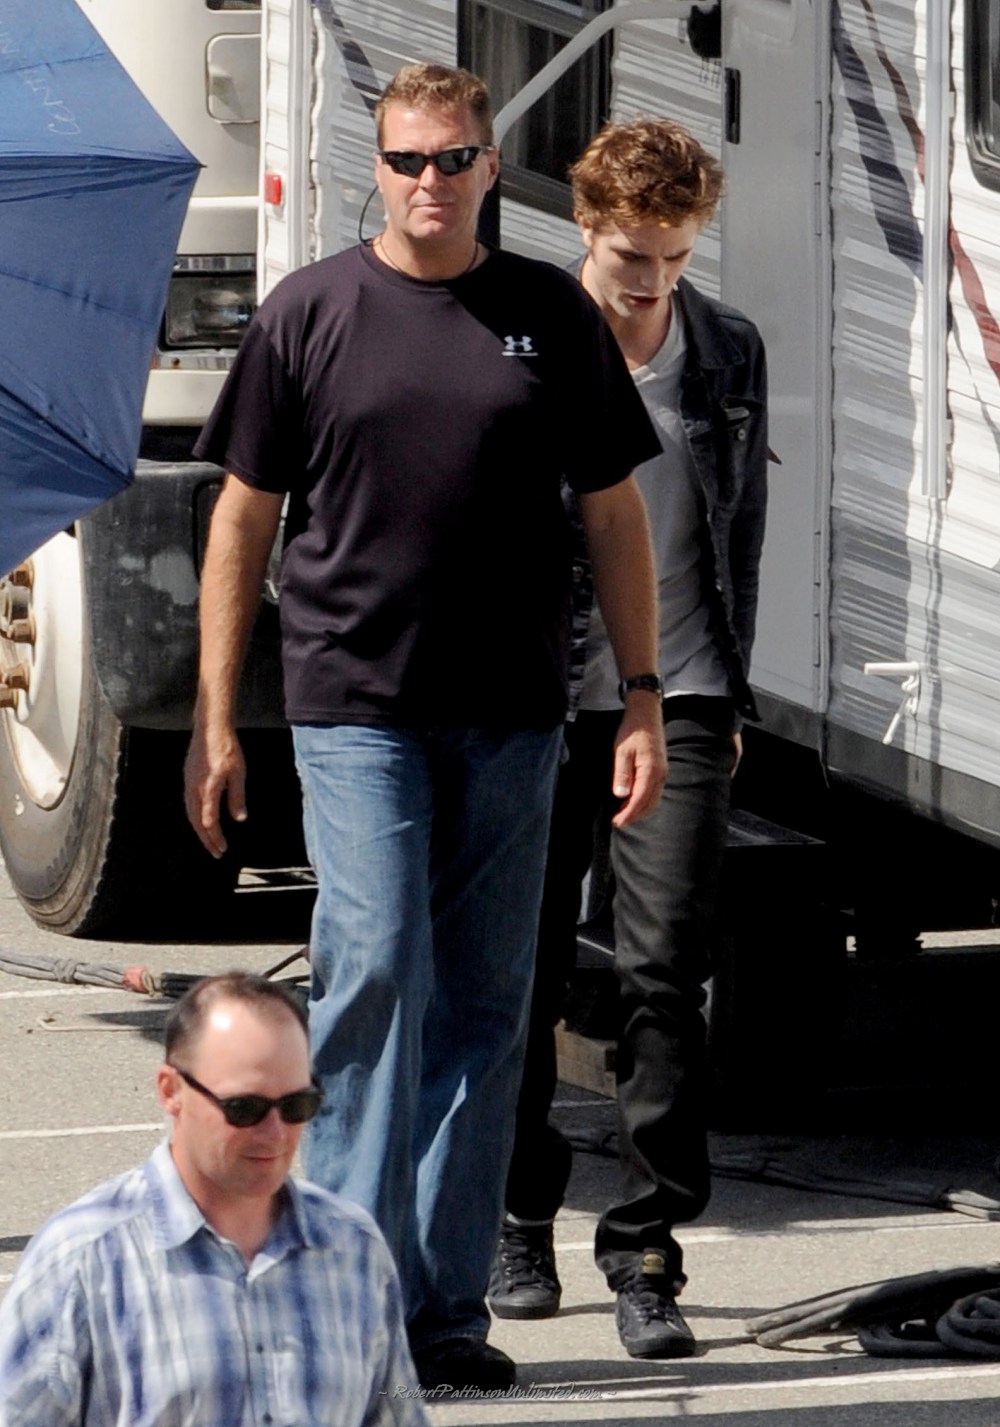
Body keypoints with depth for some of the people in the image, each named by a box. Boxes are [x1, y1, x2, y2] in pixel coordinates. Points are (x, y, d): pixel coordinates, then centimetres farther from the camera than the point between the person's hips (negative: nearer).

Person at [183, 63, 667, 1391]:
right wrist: (215, 717, 4)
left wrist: (642, 700, 6)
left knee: (484, 1000, 4)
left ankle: (447, 1302, 10)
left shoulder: (554, 317, 7)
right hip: (354, 699, -2)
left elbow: (614, 513, 12)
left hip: (509, 717, 2)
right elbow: (243, 518, 7)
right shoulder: (308, 316, 3)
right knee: (374, 970, -12)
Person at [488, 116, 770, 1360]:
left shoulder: (729, 352, 9)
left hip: (677, 699, 1)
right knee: (525, 970, 7)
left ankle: (647, 1253, -3)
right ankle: (519, 1223, 23)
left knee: (665, 970, -6)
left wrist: (727, 690, 12)